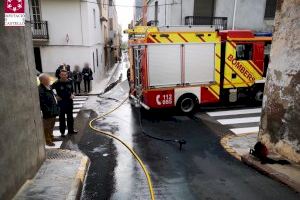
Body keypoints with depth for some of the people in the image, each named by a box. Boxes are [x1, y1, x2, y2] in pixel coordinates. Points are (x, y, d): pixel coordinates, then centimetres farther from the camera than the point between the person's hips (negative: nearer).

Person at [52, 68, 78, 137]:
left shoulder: (70, 82, 0)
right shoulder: (57, 83, -14)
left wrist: (72, 94, -2)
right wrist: (56, 96, -10)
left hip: (69, 101, 4)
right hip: (61, 102, -4)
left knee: (70, 116, 15)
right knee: (62, 117, 7)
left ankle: (71, 130, 30)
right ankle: (62, 132, 19)